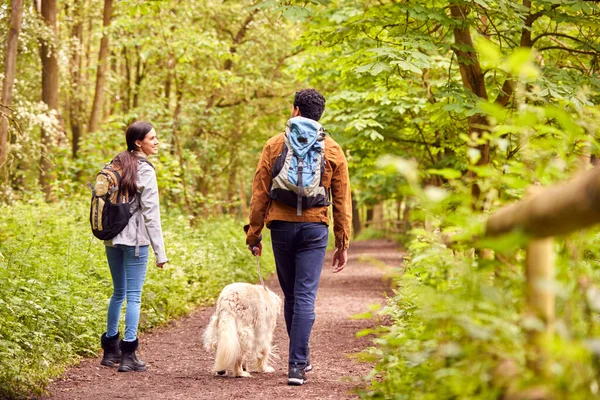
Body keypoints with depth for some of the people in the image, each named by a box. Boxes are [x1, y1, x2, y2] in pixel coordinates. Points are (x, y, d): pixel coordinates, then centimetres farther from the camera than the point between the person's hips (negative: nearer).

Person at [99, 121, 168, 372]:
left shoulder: (115, 165, 10)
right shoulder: (145, 171, -10)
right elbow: (151, 213, -13)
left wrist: (108, 231, 17)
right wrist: (160, 252, -11)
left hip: (112, 238, 7)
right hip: (135, 240, -7)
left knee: (118, 292, 17)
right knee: (134, 295, -3)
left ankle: (110, 350, 23)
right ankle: (128, 355, -4)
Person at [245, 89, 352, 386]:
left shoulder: (275, 145, 3)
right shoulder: (332, 150, 5)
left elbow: (260, 193, 1)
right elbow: (342, 201, 4)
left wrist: (254, 234, 8)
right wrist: (343, 244, 9)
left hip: (281, 225, 1)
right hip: (315, 228, -1)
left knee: (290, 295, 15)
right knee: (305, 297, -3)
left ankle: (301, 359, 25)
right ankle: (297, 366, -9)